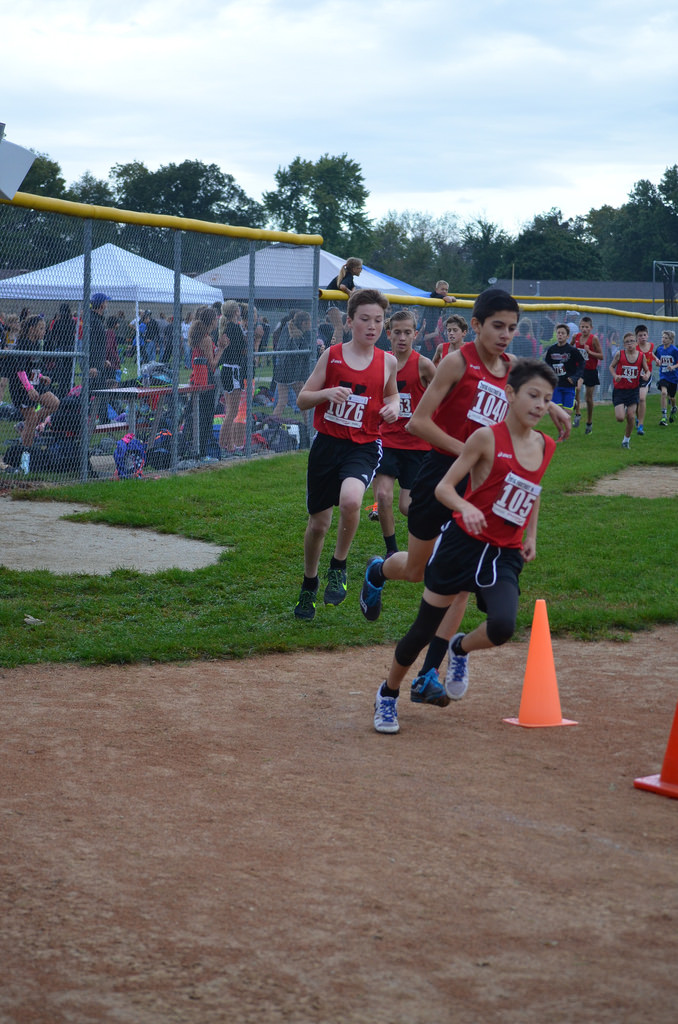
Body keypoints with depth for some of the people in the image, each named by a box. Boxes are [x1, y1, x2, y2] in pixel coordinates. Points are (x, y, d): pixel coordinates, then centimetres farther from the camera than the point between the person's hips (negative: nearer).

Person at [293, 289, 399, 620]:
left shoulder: (387, 362, 2)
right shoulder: (332, 355, -1)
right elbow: (302, 400, 3)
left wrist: (393, 407, -1)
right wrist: (326, 393, -17)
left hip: (364, 446, -1)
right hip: (327, 443, 1)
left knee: (350, 500, -31)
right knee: (318, 522, 9)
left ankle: (338, 568, -6)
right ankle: (309, 587, 33)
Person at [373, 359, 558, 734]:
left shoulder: (545, 447, 5)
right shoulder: (488, 438, -11)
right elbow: (443, 487, -13)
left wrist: (531, 536, 15)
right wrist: (465, 507, -32)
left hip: (505, 555, 4)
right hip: (463, 542, -4)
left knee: (502, 627, -21)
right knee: (425, 628, 3)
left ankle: (461, 648, 14)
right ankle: (388, 695, 27)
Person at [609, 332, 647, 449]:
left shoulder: (641, 356, -4)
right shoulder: (620, 354, -7)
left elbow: (646, 370, 6)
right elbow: (611, 366, 6)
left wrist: (646, 375, -17)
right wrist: (615, 375, -14)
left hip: (633, 390, 1)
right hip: (619, 390, -1)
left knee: (631, 418, -2)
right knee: (620, 418, -11)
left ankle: (626, 439, 20)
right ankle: (623, 410, 27)